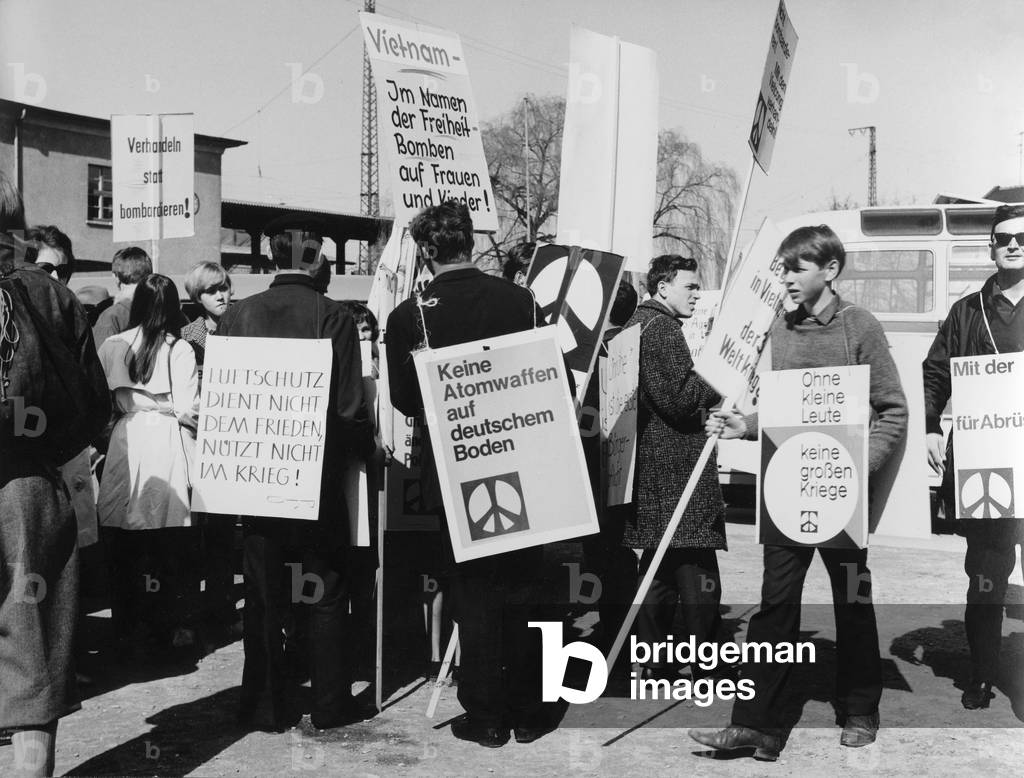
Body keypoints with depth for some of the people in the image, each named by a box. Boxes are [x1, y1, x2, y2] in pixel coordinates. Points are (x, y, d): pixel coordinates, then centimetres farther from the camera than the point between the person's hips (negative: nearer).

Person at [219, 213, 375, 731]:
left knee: (262, 594, 11)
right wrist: (367, 449, 5)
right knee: (326, 593, 10)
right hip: (317, 476, -2)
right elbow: (349, 408, -12)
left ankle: (263, 704, 17)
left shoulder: (237, 316, -2)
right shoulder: (333, 318, -10)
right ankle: (329, 705, 16)